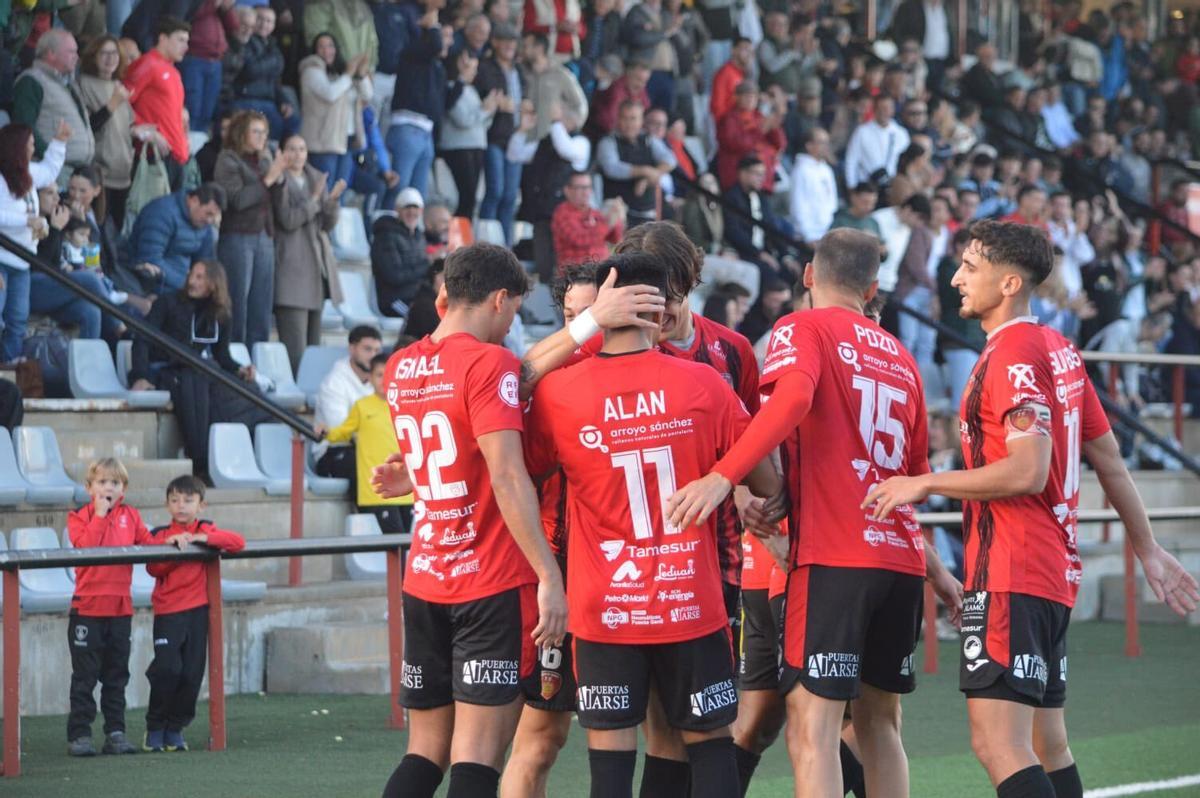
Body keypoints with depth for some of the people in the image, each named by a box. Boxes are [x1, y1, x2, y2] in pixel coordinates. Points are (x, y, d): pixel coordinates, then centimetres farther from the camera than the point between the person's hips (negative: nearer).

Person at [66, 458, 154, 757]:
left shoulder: (130, 516, 10)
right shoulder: (80, 517, -2)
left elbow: (148, 543, 5)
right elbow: (85, 545, -19)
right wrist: (100, 515, -18)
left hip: (120, 606, 4)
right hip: (87, 606, -4)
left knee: (116, 675, 10)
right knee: (85, 676, -2)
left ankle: (115, 732, 16)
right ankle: (79, 735, 2)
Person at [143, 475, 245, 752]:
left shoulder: (207, 531, 7)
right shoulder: (160, 534, 6)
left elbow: (238, 542, -8)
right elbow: (154, 568, -6)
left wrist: (204, 539, -17)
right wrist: (171, 545, -18)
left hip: (197, 609, 1)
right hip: (167, 612, -1)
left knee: (192, 672, 1)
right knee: (167, 667, -13)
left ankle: (175, 729, 14)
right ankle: (155, 728, 3)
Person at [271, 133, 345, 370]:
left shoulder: (316, 179, 15)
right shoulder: (280, 182, -4)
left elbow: (328, 225, 12)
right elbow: (287, 220, -13)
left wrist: (332, 201, -6)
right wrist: (314, 200, -14)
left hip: (317, 265, 7)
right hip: (291, 265, -7)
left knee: (314, 341, 8)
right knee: (295, 344, -14)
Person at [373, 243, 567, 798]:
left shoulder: (401, 368, 11)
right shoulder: (489, 363, -11)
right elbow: (507, 477, -19)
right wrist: (549, 575, -20)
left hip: (424, 584, 7)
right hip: (495, 585, -7)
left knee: (425, 752, 12)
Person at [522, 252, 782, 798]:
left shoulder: (556, 394, -7)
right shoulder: (703, 385, -6)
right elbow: (767, 484, 2)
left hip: (605, 610, 0)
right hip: (692, 606, 0)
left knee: (610, 754, 2)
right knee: (710, 741, 11)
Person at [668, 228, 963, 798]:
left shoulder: (803, 329, 1)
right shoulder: (900, 357, 19)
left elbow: (793, 396, -22)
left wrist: (722, 477, -29)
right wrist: (933, 569, 38)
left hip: (833, 559, -6)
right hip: (902, 559, 6)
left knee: (813, 726, -10)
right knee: (879, 722, 16)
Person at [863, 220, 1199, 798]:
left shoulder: (1012, 356, -13)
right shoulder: (1059, 350, 14)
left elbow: (1028, 470, -22)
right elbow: (1109, 460, 19)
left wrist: (928, 483, -14)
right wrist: (1148, 550, 26)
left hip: (1010, 575, -10)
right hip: (1055, 573, 10)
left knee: (997, 744, -16)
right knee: (1047, 747, 13)